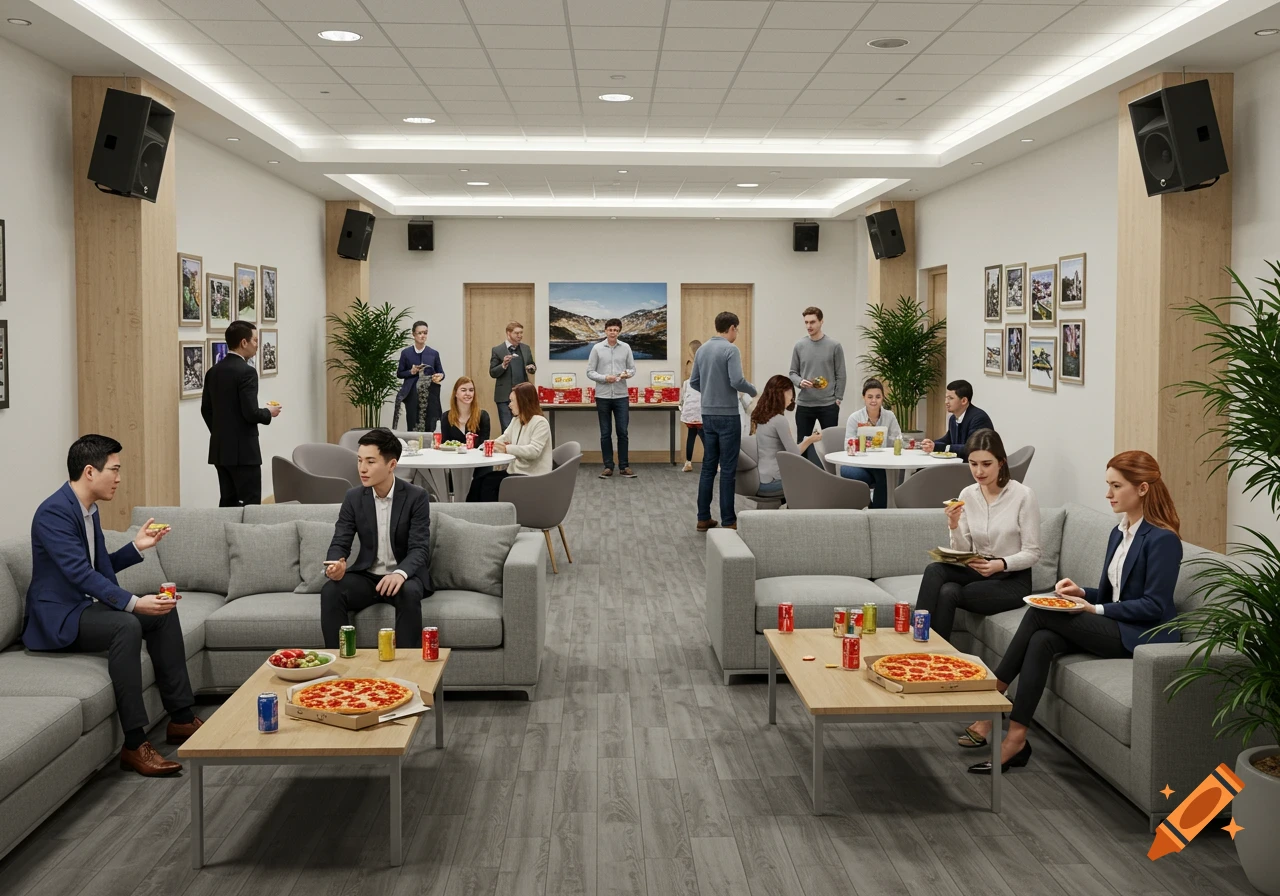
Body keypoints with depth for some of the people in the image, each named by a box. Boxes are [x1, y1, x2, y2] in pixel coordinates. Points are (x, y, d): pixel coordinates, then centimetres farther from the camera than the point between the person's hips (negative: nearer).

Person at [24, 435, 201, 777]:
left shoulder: (88, 508, 10)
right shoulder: (54, 512, -20)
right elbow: (80, 573, -30)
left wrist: (137, 547, 5)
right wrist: (133, 603, -37)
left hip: (85, 604, 10)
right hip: (57, 615, -10)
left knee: (163, 611, -1)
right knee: (127, 625, -32)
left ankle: (181, 717, 1)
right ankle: (134, 744, -30)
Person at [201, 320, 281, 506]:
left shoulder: (213, 371, 9)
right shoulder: (246, 371, -16)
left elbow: (206, 409, 15)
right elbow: (250, 413, -21)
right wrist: (269, 412, -1)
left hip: (220, 449, 8)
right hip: (242, 450, -8)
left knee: (228, 502, 11)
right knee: (250, 504, -4)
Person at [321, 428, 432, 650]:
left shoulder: (417, 497, -11)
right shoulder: (353, 498, 0)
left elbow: (420, 549, -16)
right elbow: (340, 543, -2)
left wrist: (400, 573, -38)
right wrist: (335, 565, -27)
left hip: (405, 576, -3)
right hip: (366, 575, 3)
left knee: (409, 593, -36)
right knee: (330, 591, -26)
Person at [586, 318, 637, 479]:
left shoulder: (626, 348, 3)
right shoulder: (597, 348, -1)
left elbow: (632, 368, 8)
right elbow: (590, 372, -1)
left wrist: (628, 374, -14)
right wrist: (604, 378, -16)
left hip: (621, 396, 1)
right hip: (603, 396, -1)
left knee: (622, 432, 2)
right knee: (605, 434, 5)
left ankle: (624, 466, 10)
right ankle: (608, 466, 12)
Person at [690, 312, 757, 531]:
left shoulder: (702, 350, 9)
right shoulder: (730, 349, -14)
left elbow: (694, 382, 14)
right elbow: (737, 381, -22)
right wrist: (753, 390, -2)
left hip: (708, 415, 7)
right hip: (727, 415, -7)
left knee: (708, 466, 10)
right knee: (728, 468, -3)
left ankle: (703, 518, 12)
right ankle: (728, 521, 0)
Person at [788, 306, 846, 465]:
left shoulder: (834, 346, -2)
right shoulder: (799, 346, 5)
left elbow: (840, 375, 0)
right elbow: (793, 372, 8)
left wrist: (838, 399, -5)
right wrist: (800, 382, -13)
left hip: (828, 405, -2)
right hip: (804, 404, 2)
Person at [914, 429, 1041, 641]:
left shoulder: (1023, 495, -12)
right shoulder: (967, 494, 3)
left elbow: (1032, 554, -10)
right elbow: (963, 552, 3)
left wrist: (1000, 564, -28)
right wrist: (954, 525, -16)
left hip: (1012, 579, -4)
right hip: (977, 571, 5)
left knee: (948, 592, -28)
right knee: (934, 570, -27)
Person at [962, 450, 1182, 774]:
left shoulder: (1162, 539, -12)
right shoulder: (1119, 533, 14)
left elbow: (1155, 606, -15)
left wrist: (1097, 610, -18)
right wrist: (1083, 593, 0)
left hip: (1143, 635, -8)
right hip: (1113, 625, 8)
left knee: (1039, 615, -22)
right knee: (1042, 640, -22)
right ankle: (1015, 738, -27)